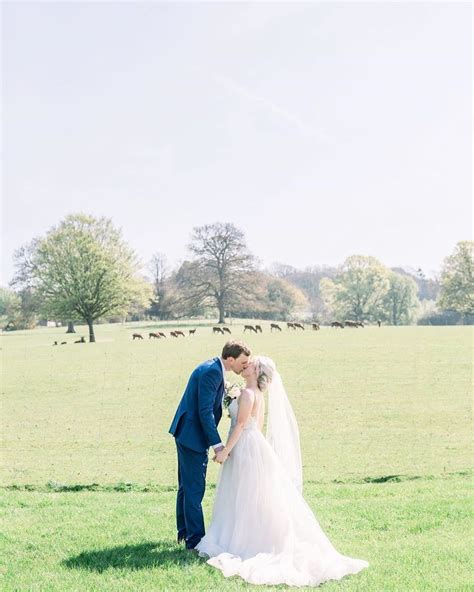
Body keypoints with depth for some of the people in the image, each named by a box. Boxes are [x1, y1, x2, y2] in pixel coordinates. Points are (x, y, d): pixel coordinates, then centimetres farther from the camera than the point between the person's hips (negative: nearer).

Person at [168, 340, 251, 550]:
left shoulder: (215, 368, 8)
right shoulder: (211, 372, -23)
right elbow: (205, 412, -25)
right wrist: (218, 446, -24)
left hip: (186, 434, 11)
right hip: (193, 436, -11)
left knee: (187, 486, 19)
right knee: (194, 489, -3)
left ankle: (184, 531, 31)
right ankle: (195, 538, 4)